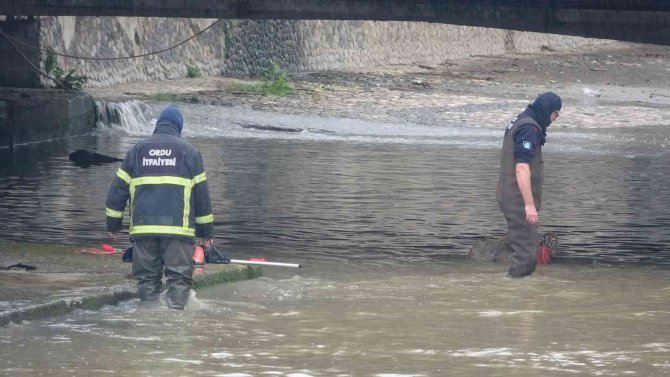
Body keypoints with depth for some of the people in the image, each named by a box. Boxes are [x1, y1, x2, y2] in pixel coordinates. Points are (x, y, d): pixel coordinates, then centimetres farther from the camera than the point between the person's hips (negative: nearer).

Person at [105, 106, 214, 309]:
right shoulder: (189, 151, 8)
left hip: (143, 227, 2)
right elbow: (202, 194, 8)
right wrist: (206, 231, 14)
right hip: (178, 228, -2)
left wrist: (113, 224, 20)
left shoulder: (138, 150, 13)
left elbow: (118, 189, 12)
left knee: (147, 278, 8)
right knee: (179, 277, -1)